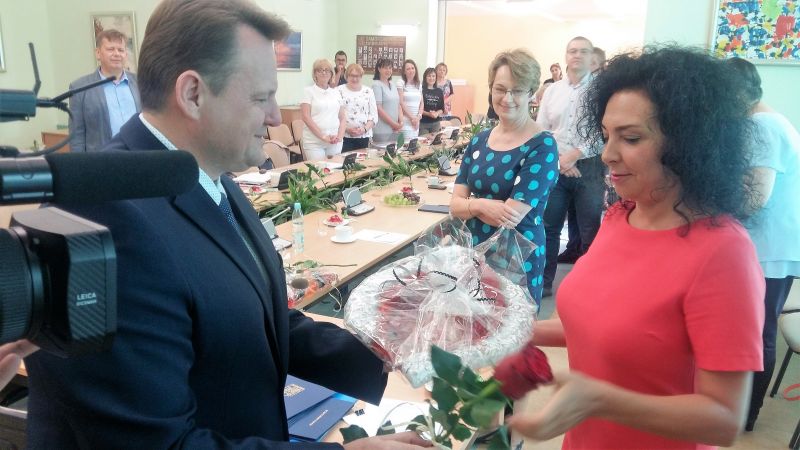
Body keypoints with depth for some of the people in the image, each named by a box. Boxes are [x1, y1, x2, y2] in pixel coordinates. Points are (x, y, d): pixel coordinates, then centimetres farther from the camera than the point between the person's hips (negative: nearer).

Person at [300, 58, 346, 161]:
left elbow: (342, 118, 14)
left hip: (335, 142, 4)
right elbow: (306, 118, -8)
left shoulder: (336, 92, 13)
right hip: (314, 142, -4)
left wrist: (340, 136, -4)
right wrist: (323, 137, -14)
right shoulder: (308, 91, 1)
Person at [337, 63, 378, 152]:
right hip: (345, 136, -2)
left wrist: (365, 129, -9)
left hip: (364, 136, 2)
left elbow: (374, 115, 7)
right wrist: (346, 128, -13)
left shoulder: (368, 91, 10)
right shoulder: (340, 91, 3)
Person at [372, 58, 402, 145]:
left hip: (394, 129, 7)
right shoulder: (376, 85, -8)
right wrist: (393, 124, -12)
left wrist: (401, 122, 0)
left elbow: (398, 105, 16)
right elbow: (378, 108, -14)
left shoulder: (392, 85, 14)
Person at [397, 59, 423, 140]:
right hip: (405, 120, -6)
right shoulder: (401, 83, -3)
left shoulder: (419, 84, 15)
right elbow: (401, 103, -8)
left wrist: (418, 117, -1)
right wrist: (411, 117, -10)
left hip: (416, 121, 6)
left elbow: (421, 103, 15)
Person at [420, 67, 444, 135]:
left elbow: (442, 108, 11)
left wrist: (437, 113, -10)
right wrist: (428, 114, -20)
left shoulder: (439, 91, 10)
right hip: (423, 123, -4)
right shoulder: (421, 90, -5)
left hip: (436, 123, 4)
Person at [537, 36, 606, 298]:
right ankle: (544, 282, 21)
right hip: (555, 168, 3)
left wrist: (574, 155, -14)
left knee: (589, 232, 4)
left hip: (589, 168, -3)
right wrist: (558, 160, -7)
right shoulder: (552, 91, 9)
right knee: (549, 227, 8)